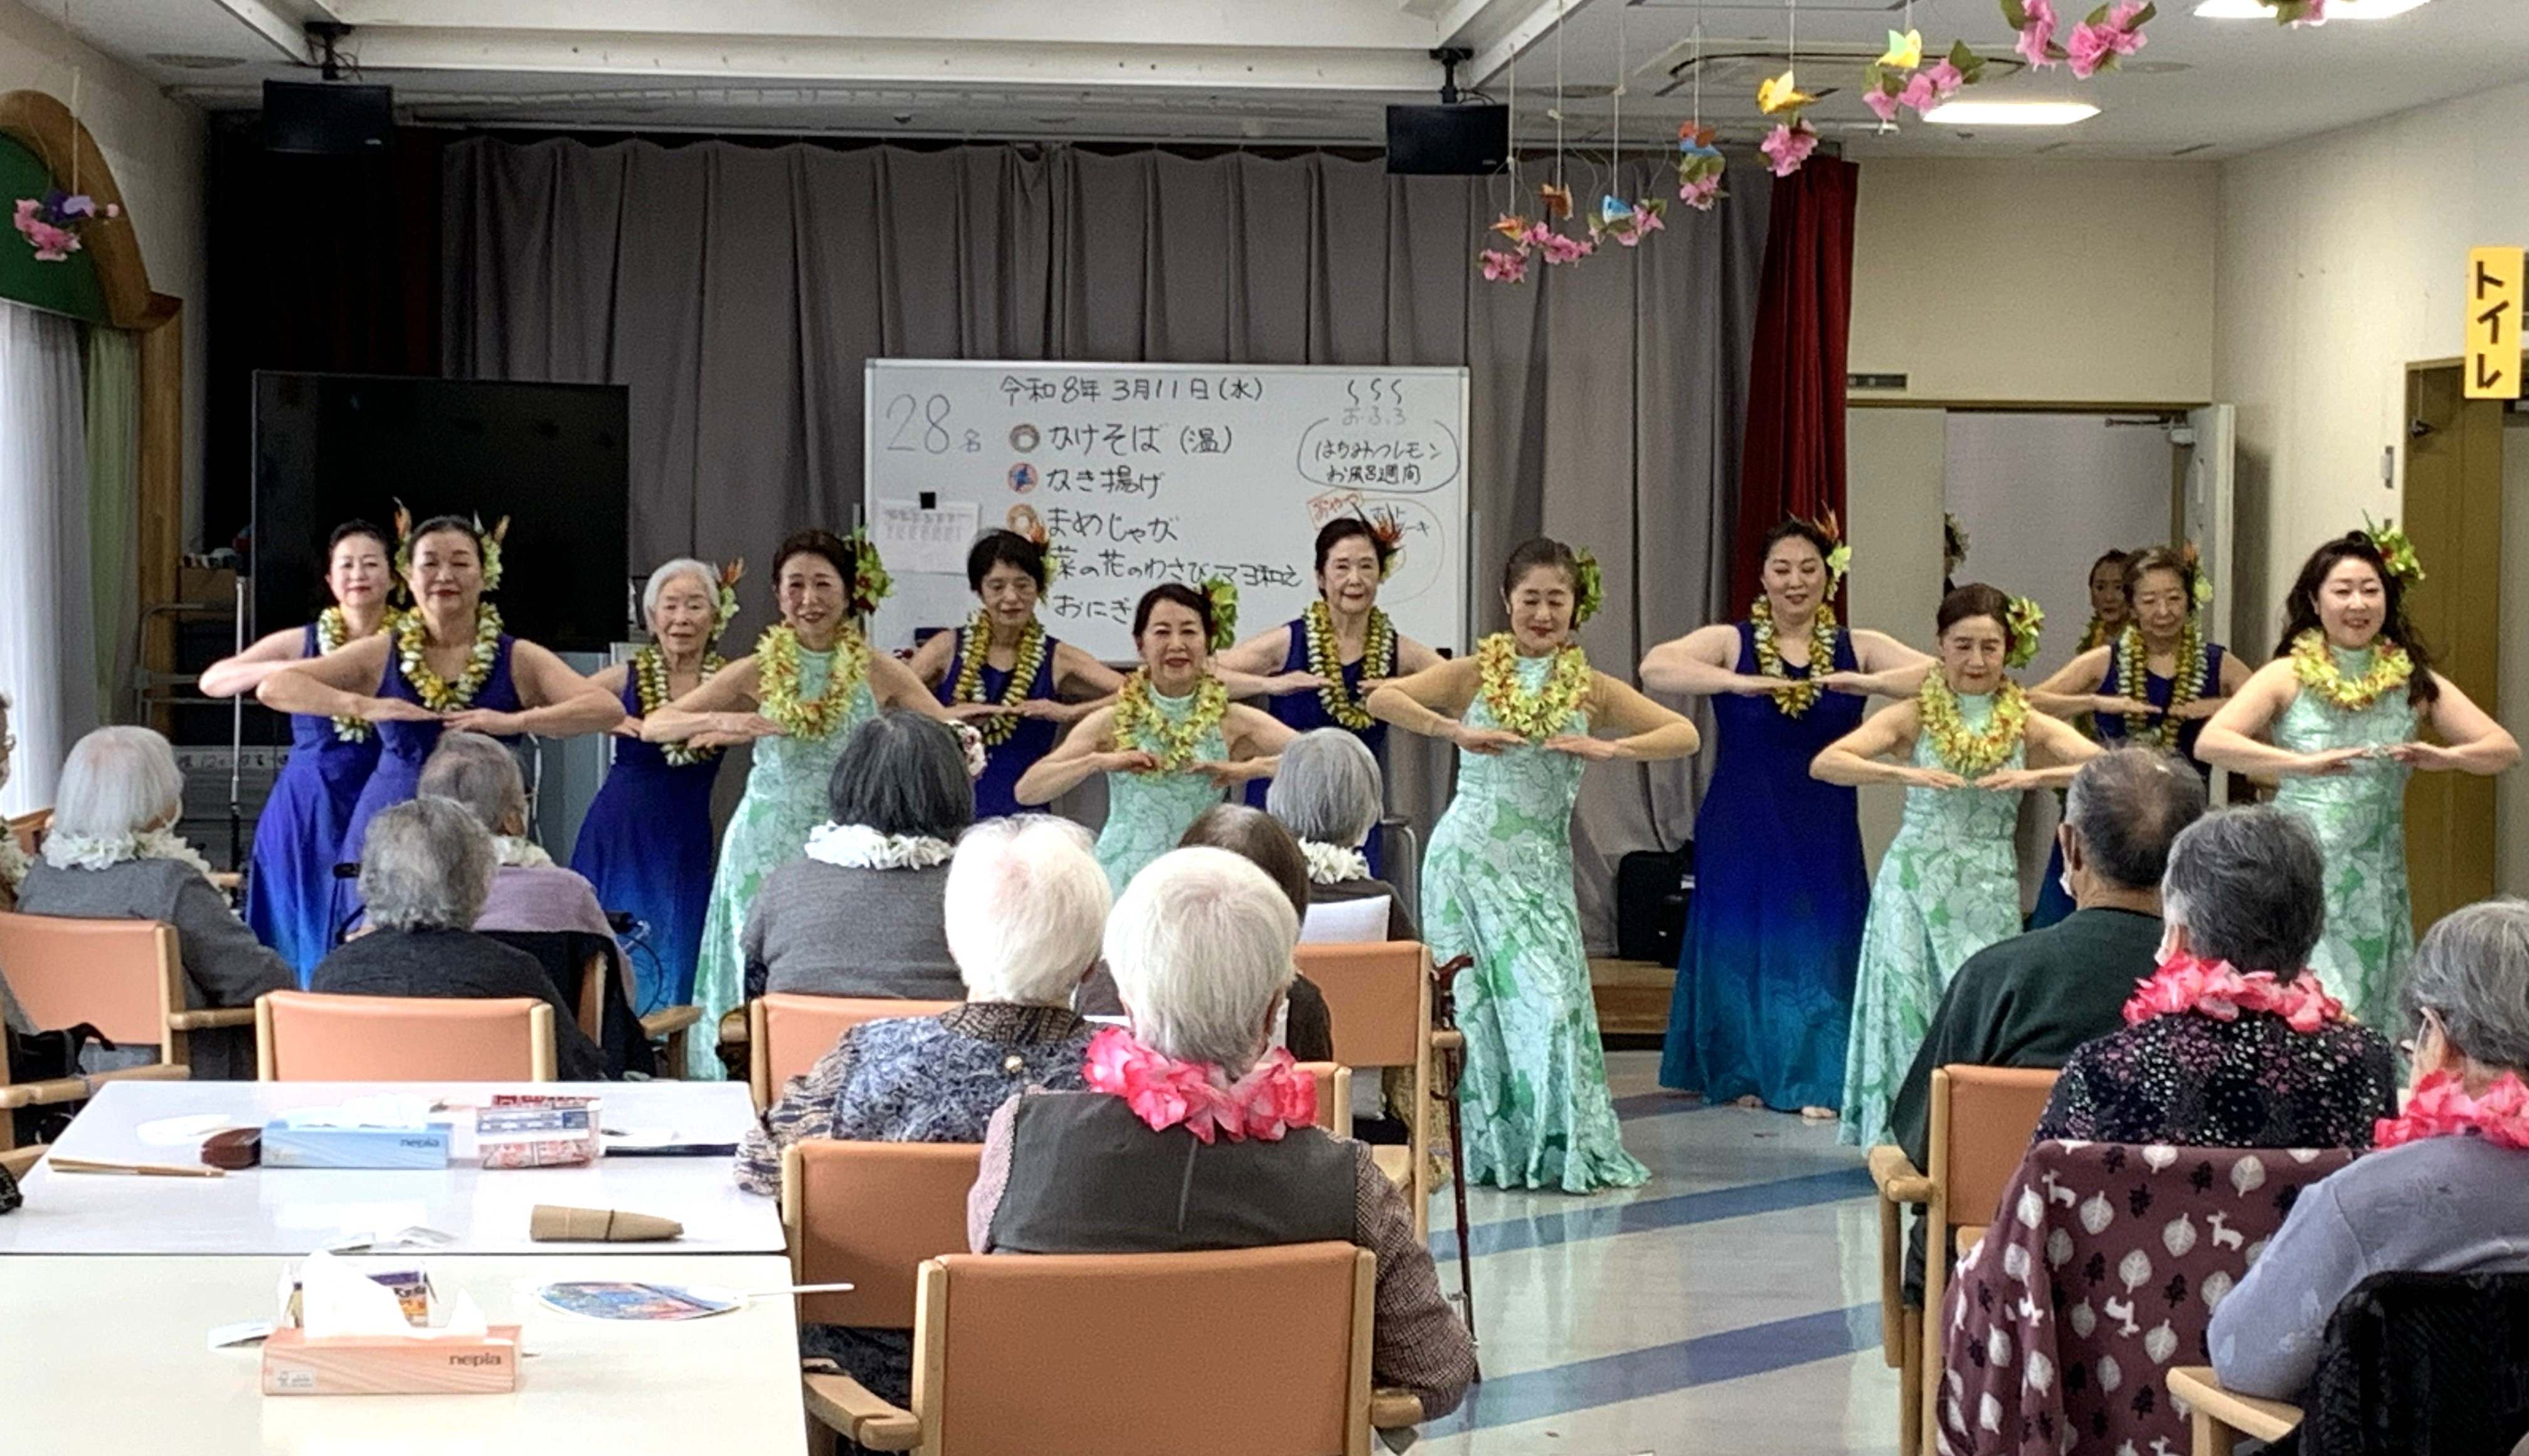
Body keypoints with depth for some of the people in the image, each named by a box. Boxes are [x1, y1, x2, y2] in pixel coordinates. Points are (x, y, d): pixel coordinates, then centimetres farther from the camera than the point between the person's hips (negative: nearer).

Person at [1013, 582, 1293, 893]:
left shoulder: (1233, 722, 2)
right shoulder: (1113, 723, 3)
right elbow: (1026, 791, -4)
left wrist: (1252, 769, -18)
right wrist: (1098, 761, -16)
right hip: (1121, 883, 0)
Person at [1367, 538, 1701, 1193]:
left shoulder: (1592, 689, 8)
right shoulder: (1473, 675, 4)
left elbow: (1685, 734, -1)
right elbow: (1382, 698, -9)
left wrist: (1608, 748, -15)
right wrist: (1456, 731, -20)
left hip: (1540, 868, 1)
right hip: (1468, 860, -1)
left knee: (1549, 1002, -6)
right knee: (1475, 1004, -1)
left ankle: (1562, 1149, 4)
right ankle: (1484, 1149, 8)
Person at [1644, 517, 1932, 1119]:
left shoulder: (1858, 649, 3)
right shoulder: (1730, 643, -1)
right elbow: (1654, 668, -18)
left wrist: (1867, 683, -27)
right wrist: (1738, 682, -32)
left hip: (1824, 834, 1)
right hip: (1742, 832, -1)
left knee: (1821, 949, 0)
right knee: (1743, 948, 7)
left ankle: (1817, 1080, 7)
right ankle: (1742, 1074, 21)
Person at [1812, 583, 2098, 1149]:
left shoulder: (2027, 726, 5)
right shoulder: (1914, 718, 0)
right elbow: (1824, 763, -13)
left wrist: (2034, 778, -23)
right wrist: (1905, 772, -27)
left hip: (1989, 894, 1)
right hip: (1915, 888, -1)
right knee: (1910, 1013, -4)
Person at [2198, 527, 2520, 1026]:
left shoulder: (2414, 683, 7)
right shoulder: (2288, 677, -1)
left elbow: (2505, 750, 2)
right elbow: (2210, 742, -15)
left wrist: (2445, 756, -20)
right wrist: (2304, 763, -29)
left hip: (2378, 881, 3)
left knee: (2375, 1012, 7)